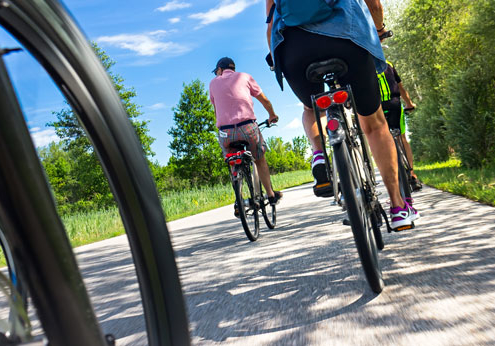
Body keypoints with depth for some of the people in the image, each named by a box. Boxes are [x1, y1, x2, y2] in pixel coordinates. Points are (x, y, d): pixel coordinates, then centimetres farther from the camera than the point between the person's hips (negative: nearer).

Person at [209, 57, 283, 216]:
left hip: (224, 131, 1)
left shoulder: (213, 82, 19)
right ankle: (271, 195, 26)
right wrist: (272, 115, 39)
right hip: (247, 126, -1)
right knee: (260, 160, 21)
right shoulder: (244, 76, 15)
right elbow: (264, 100, 21)